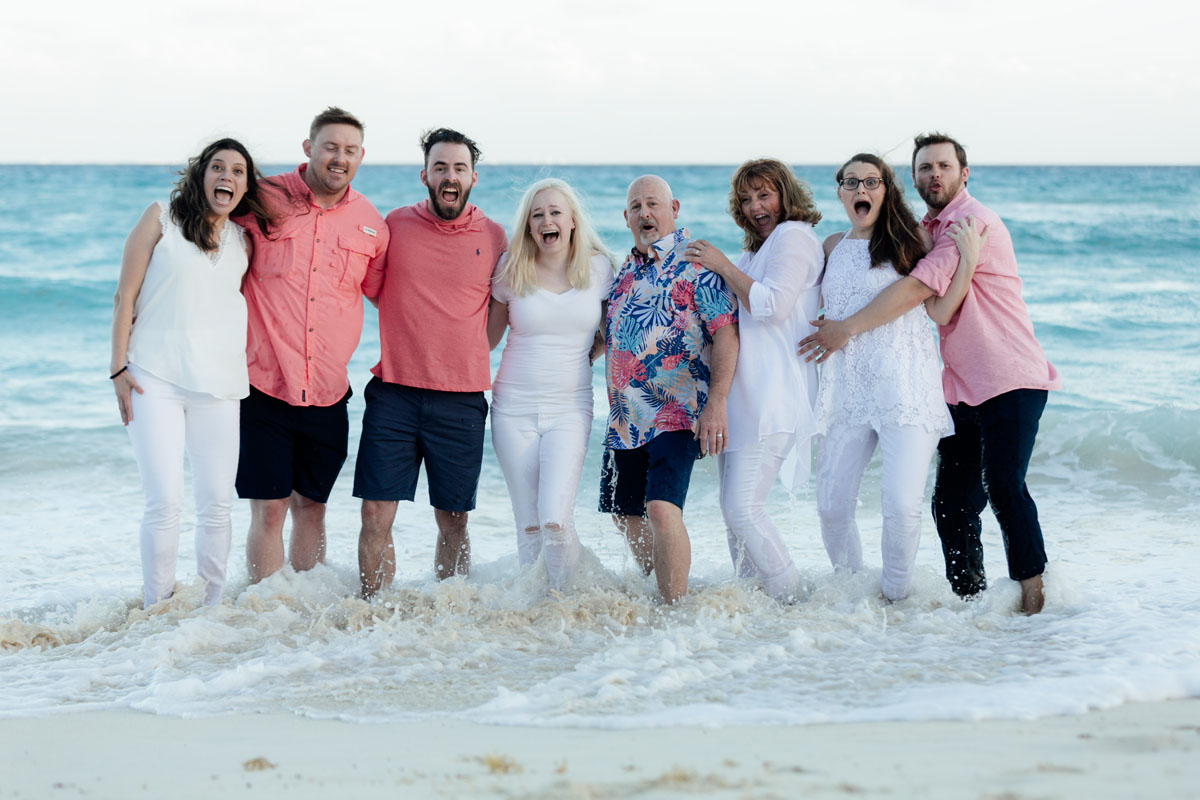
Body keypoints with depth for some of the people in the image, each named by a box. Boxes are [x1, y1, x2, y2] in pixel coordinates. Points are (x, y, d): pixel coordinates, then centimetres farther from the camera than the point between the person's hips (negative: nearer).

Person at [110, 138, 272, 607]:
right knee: (165, 501, -11)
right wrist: (119, 367, -3)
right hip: (155, 378, -3)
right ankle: (156, 608, 0)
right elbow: (125, 297, 3)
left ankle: (211, 606, 11)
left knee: (217, 505, 0)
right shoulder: (162, 219, 5)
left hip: (218, 384, 4)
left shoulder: (243, 242, 14)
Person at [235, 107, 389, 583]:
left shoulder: (371, 223, 6)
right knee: (269, 508, -3)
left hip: (327, 394, 3)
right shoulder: (265, 200, -5)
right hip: (264, 383, -3)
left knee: (312, 505, 12)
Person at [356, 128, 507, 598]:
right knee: (376, 515, -4)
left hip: (461, 400, 0)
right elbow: (367, 289, 13)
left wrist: (469, 357, 9)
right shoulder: (395, 225, 4)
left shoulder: (493, 237, 4)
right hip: (394, 392, 0)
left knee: (453, 522, 7)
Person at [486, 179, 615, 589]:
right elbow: (487, 338, 10)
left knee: (555, 521, -16)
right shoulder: (512, 272, 0)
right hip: (514, 408, 1)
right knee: (529, 527, 1)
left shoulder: (599, 268, 1)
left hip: (570, 409, -1)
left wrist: (587, 354, 0)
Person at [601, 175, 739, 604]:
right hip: (626, 418, 8)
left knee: (661, 508, -20)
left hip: (676, 413, -8)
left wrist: (716, 403, -21)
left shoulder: (695, 263, -7)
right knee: (626, 514, 13)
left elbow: (725, 332, -14)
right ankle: (656, 593, 29)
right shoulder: (626, 271, 16)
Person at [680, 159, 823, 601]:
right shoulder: (754, 253, 24)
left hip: (774, 395, -10)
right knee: (732, 509, 8)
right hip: (741, 395, 10)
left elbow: (772, 305, -16)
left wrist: (723, 266, -8)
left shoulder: (794, 236, -4)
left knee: (743, 508, -16)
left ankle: (792, 602, -7)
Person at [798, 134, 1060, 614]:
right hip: (959, 390, 8)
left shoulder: (975, 223, -13)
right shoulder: (924, 232, 16)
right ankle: (969, 598, 14)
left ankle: (1032, 592, -12)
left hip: (1010, 381, -8)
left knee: (1003, 486, -20)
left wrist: (847, 328, -20)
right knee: (952, 502, 5)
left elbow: (922, 287, -22)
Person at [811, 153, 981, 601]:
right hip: (847, 391, 4)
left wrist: (968, 262, -11)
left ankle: (895, 598, 4)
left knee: (901, 504, -14)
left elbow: (939, 311, -1)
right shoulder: (833, 246, 14)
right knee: (831, 505, 1)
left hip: (905, 388, -4)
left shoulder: (906, 243, 3)